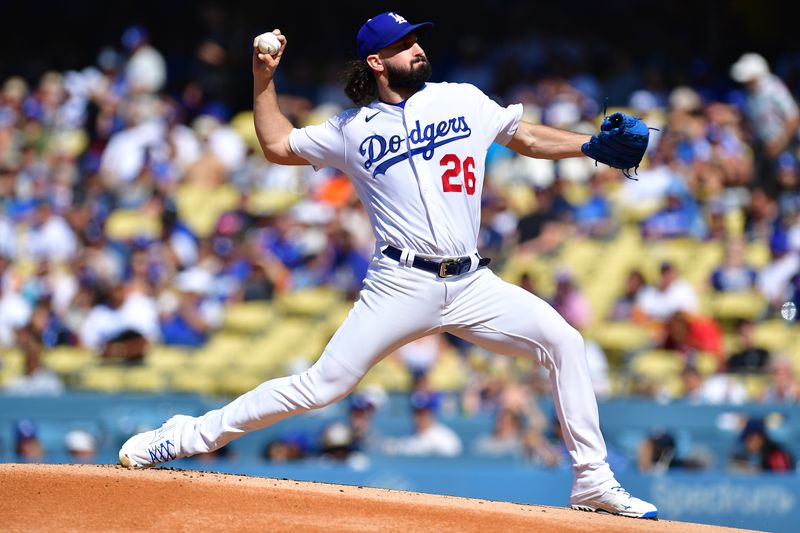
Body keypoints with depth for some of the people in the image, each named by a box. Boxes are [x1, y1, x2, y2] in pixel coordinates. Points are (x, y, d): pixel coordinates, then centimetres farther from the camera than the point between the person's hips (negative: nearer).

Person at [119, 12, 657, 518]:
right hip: (402, 285, -3)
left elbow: (528, 137, 17)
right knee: (322, 385, -9)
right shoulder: (353, 129, 8)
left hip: (473, 284, 3)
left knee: (564, 341, -12)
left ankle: (593, 481, -4)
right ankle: (193, 435, 2)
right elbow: (278, 144, 18)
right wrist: (263, 80, 8)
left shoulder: (465, 100, 11)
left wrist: (593, 144, 4)